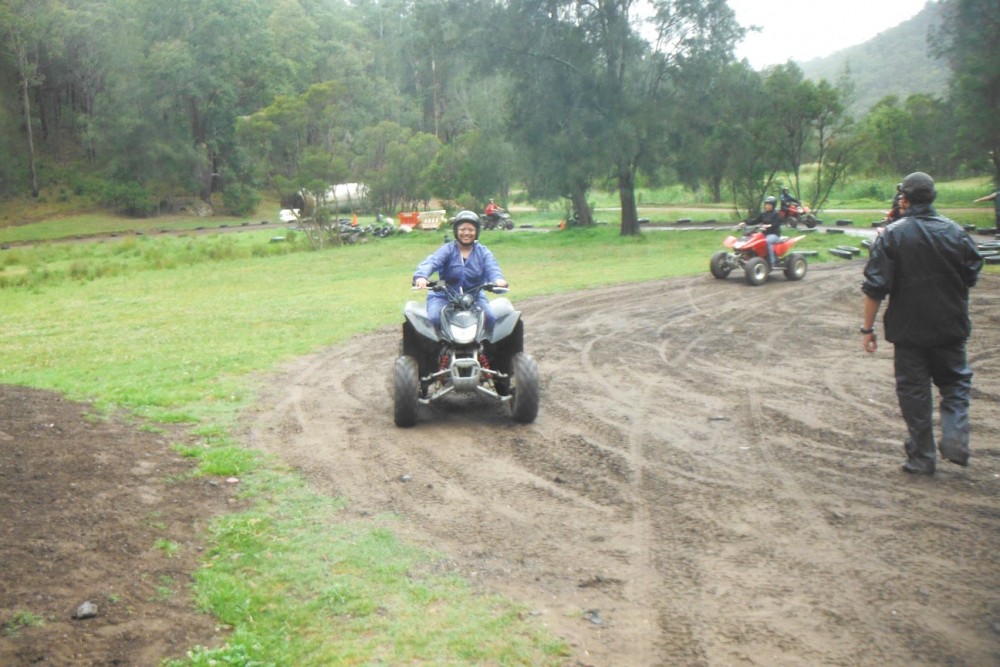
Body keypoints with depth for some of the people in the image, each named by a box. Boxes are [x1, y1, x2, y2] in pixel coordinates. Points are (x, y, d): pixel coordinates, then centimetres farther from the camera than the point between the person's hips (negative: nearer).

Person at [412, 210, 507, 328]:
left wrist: (498, 279, -37)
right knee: (434, 319, -28)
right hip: (443, 296, -2)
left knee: (490, 318, -22)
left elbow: (492, 268, -11)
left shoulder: (483, 252, 6)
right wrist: (421, 276, -42)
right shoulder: (447, 250, -2)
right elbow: (431, 263, -19)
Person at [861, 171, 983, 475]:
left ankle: (921, 457, 10)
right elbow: (972, 275, 9)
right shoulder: (955, 231, -2)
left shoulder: (892, 235, -10)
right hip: (951, 326, 2)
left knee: (914, 390, 7)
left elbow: (875, 287, -13)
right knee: (955, 382, 18)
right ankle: (955, 441, 1)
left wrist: (867, 328, -7)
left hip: (909, 328, -2)